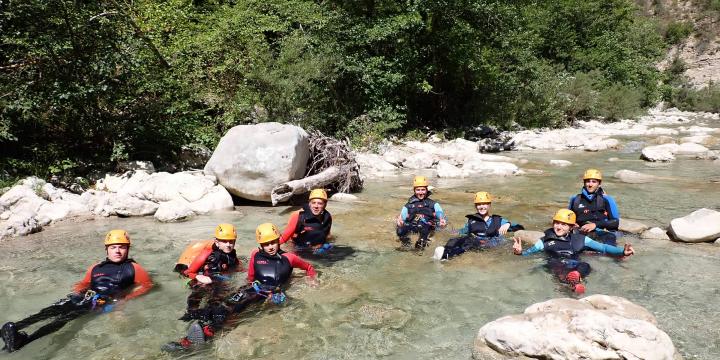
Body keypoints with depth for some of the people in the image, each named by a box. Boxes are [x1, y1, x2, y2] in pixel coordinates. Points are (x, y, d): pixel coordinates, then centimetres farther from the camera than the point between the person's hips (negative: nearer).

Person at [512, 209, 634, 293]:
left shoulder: (579, 239, 24)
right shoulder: (546, 239, 20)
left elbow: (602, 247, 20)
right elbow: (530, 251, 10)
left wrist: (622, 251, 4)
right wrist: (520, 252, -14)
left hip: (575, 266, 2)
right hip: (556, 266, -2)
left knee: (585, 266, -34)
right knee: (555, 264, -38)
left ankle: (575, 276, -66)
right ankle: (574, 281, -67)